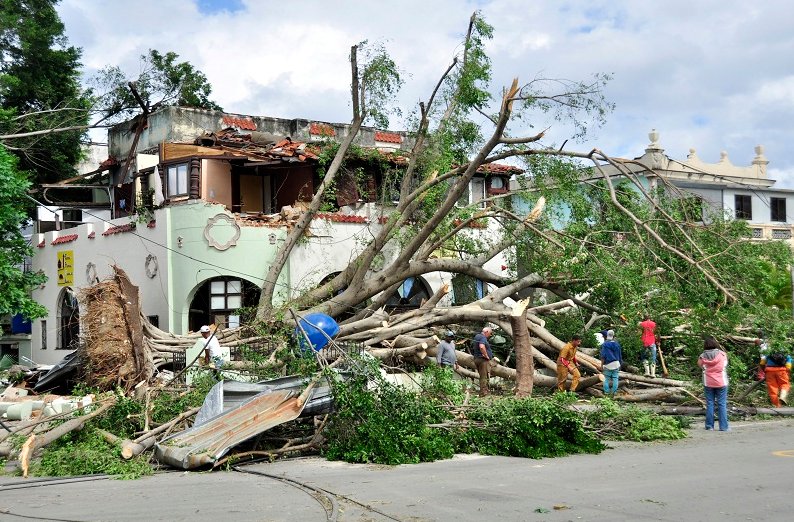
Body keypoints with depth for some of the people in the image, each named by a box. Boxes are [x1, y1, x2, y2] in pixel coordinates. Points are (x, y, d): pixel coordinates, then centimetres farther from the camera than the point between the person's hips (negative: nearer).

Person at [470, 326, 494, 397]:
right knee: (484, 376, -7)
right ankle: (483, 393, -6)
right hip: (483, 359, -10)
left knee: (482, 376, 17)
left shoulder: (477, 336, 16)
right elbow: (482, 347, -35)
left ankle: (486, 390, 26)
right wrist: (486, 356, -21)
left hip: (477, 358, 10)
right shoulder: (483, 337, -16)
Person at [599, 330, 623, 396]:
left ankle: (606, 392, 5)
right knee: (615, 379, 5)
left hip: (608, 365, -3)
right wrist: (620, 364, 23)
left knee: (607, 379, 5)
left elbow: (603, 356, -10)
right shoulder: (617, 344, 4)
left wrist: (601, 365, -6)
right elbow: (620, 355, 12)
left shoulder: (605, 344, -8)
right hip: (616, 364, 3)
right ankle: (614, 392, 5)